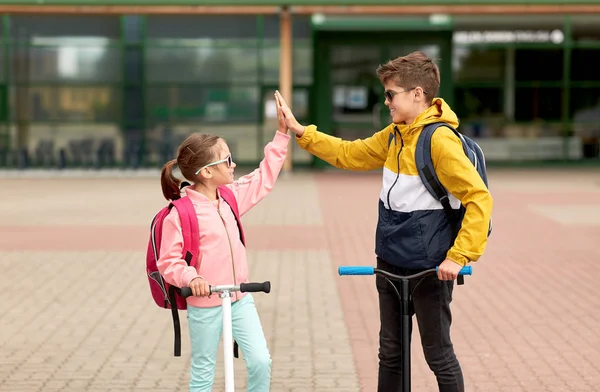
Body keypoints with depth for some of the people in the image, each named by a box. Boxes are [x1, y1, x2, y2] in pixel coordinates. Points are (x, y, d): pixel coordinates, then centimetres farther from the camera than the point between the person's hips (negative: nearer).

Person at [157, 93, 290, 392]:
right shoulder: (180, 214, -17)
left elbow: (264, 177, 14)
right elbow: (168, 262, -15)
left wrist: (282, 132, 11)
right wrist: (191, 278, -34)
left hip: (240, 299, 6)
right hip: (205, 304, -6)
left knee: (261, 361, -5)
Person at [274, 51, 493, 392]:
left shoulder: (440, 140, -20)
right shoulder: (395, 134, 6)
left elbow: (479, 198, -23)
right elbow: (350, 154, 19)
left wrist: (459, 257, -25)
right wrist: (300, 132, 13)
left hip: (429, 268, -8)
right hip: (391, 261, 8)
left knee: (438, 354, 5)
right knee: (390, 353, 17)